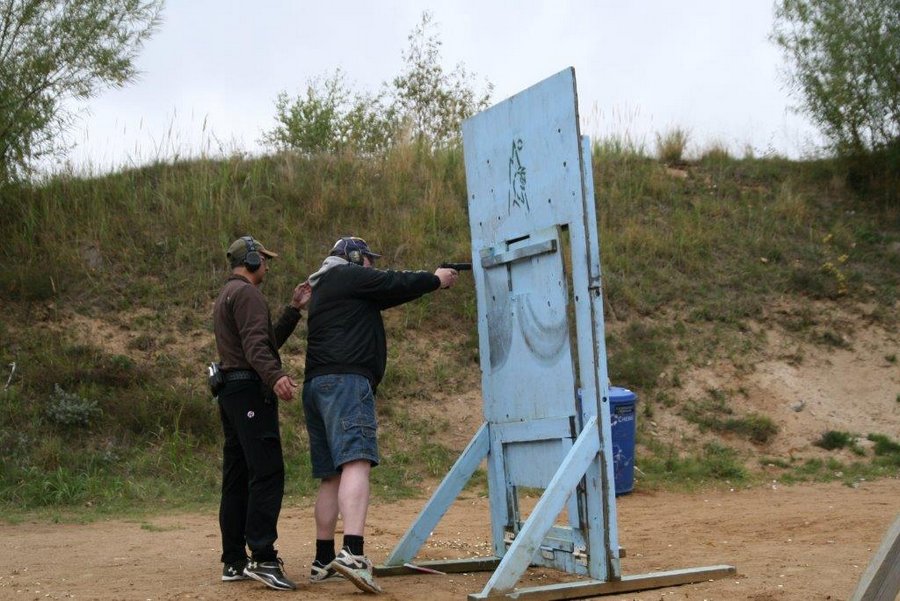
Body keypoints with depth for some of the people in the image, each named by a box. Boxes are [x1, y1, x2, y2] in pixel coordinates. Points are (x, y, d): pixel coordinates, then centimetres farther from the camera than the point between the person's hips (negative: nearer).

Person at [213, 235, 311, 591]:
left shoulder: (227, 295, 26)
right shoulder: (246, 293, -7)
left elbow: (271, 339, 25)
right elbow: (256, 344, -22)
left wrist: (294, 309, 24)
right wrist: (275, 376, -36)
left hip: (231, 393, 11)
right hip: (250, 390, -11)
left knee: (237, 478, 9)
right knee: (267, 473, -15)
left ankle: (234, 561, 11)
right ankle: (262, 557, -21)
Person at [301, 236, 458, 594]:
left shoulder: (324, 287, 30)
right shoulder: (348, 275, 4)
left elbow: (387, 293, 33)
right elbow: (395, 284, 3)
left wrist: (427, 282, 32)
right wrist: (436, 279, 20)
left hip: (317, 386, 10)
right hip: (345, 381, -10)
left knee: (331, 475, 11)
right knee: (355, 462, -22)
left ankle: (324, 561, 14)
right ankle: (352, 553, -38)